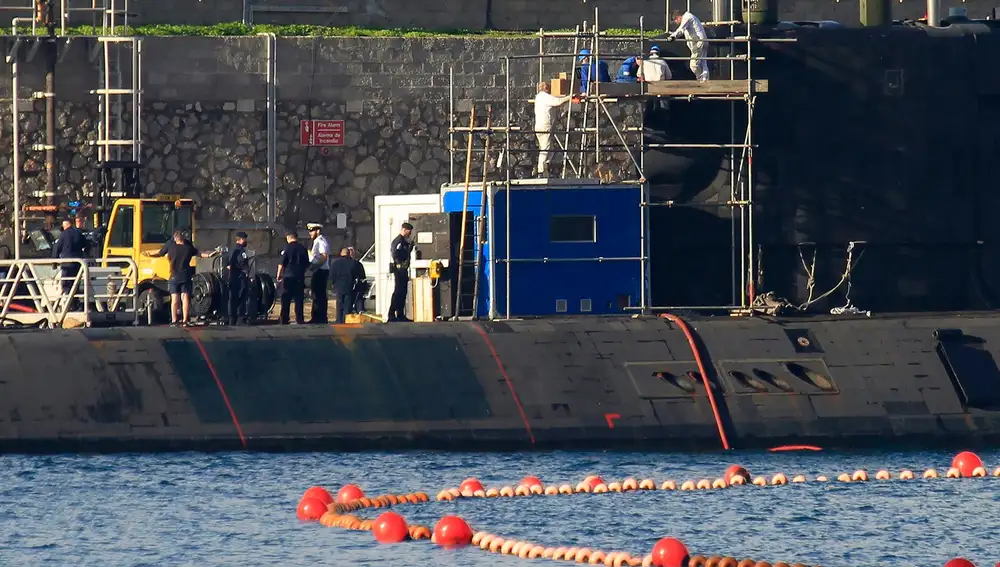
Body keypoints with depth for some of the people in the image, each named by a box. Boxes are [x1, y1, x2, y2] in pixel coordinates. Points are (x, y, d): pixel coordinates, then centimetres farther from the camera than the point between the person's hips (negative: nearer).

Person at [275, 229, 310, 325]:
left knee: (285, 299, 1)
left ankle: (284, 319, -2)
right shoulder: (303, 249, 6)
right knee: (299, 299, 6)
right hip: (300, 277, 3)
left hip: (288, 277, -3)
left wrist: (279, 275, 1)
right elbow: (307, 264, 12)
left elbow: (281, 263, -8)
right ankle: (299, 319, 2)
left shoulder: (287, 248, -6)